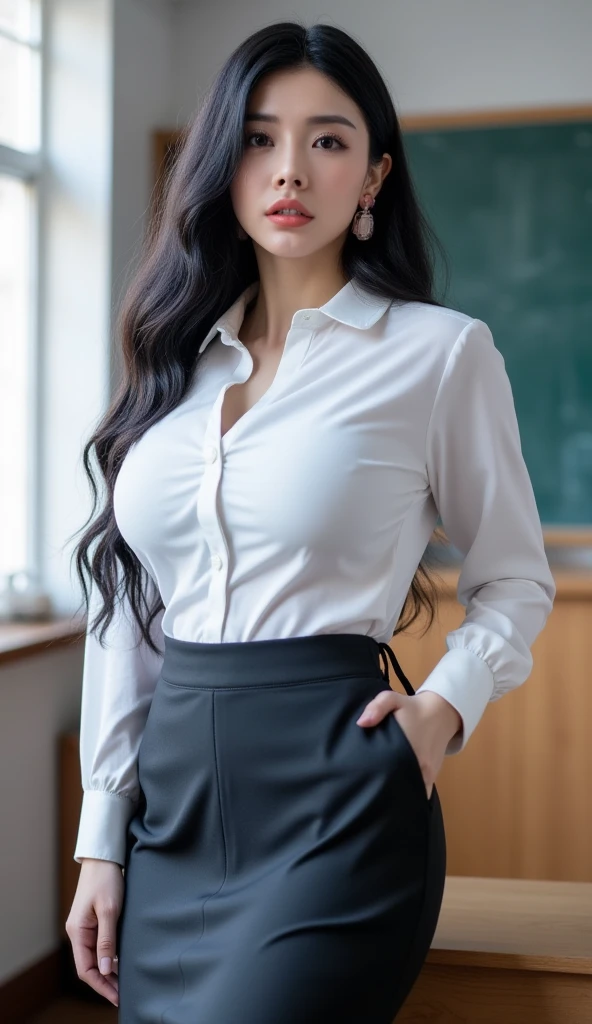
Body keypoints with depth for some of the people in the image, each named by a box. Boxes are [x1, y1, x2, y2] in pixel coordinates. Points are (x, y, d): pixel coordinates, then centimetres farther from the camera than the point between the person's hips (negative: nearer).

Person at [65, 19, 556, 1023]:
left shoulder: (442, 352, -3)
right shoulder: (175, 360, 10)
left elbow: (515, 580, 6)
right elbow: (124, 607, 11)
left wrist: (448, 700, -13)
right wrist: (101, 840, 10)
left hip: (337, 800, -4)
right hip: (174, 799, 5)